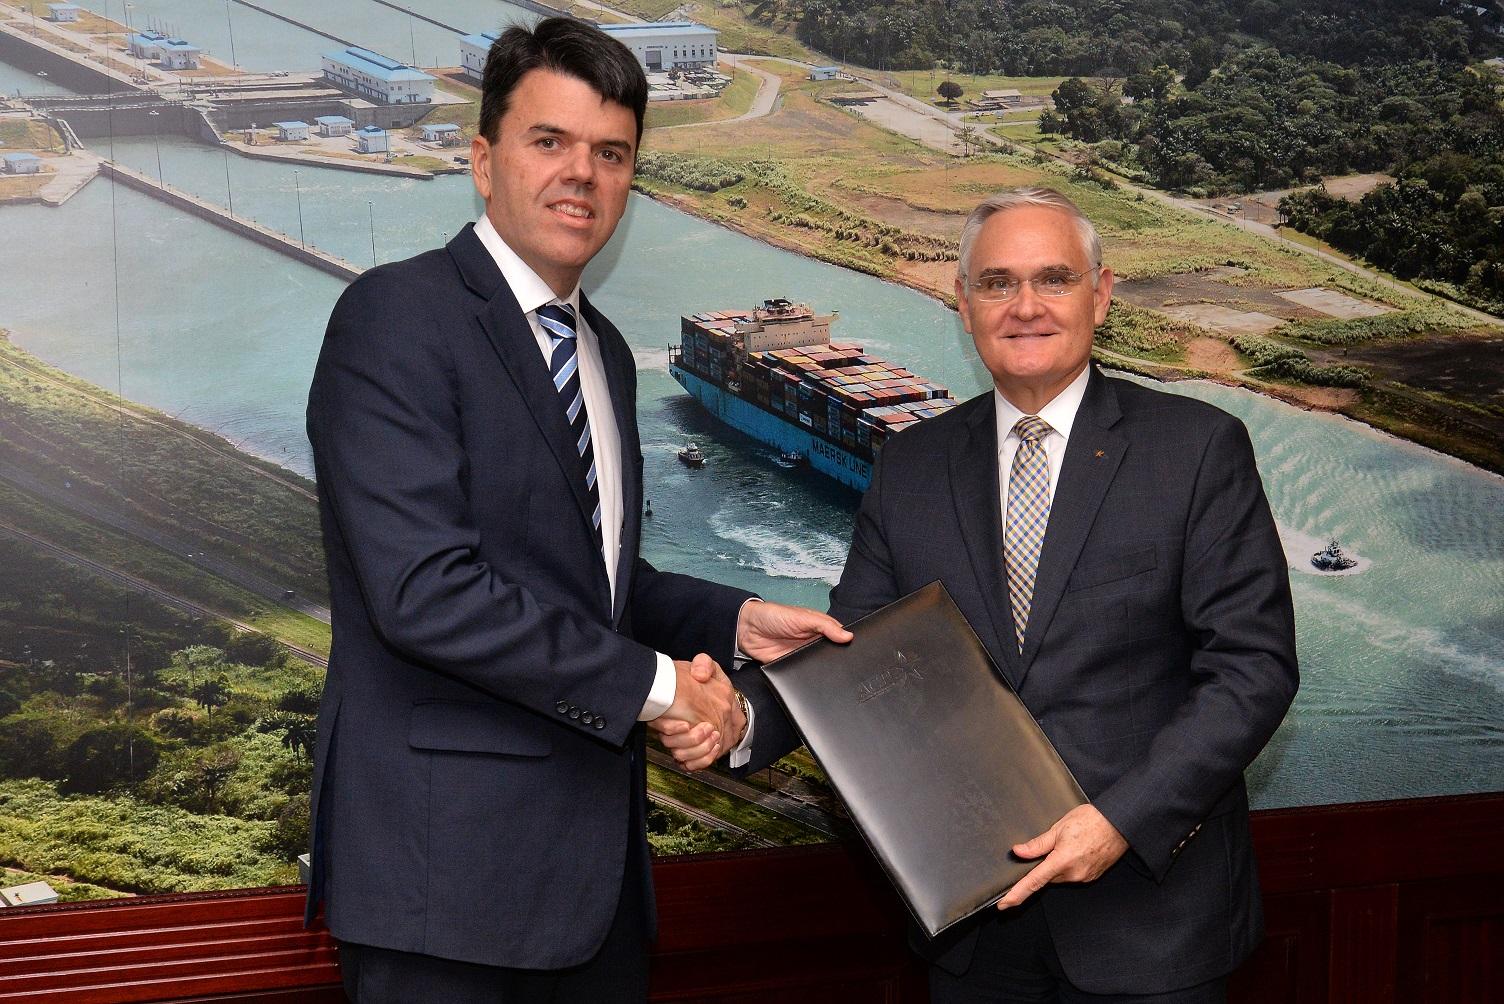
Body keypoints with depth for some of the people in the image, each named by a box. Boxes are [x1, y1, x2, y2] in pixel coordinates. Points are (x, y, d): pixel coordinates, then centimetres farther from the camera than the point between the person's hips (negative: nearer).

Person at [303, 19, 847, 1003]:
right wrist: (653, 685, -15)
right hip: (449, 860, -8)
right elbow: (425, 589, -21)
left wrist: (735, 622, 4)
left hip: (594, 849, 8)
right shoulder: (397, 316, -11)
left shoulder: (604, 351, 16)